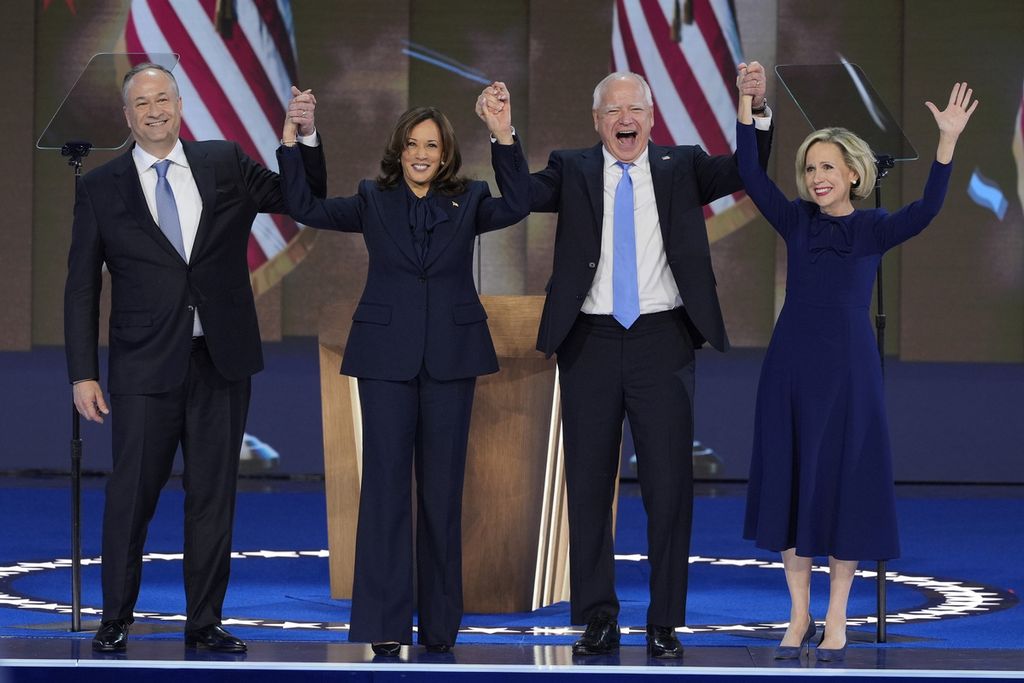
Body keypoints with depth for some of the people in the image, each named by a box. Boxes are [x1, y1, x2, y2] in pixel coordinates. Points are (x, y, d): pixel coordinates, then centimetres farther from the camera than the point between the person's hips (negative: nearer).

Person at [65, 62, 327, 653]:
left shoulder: (225, 164, 8)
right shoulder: (101, 188, 3)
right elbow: (82, 287, 3)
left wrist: (305, 137, -8)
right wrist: (83, 374, -3)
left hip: (221, 361, 2)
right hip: (145, 366, -2)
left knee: (214, 494, 6)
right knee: (132, 494, -1)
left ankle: (205, 621, 15)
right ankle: (116, 620, 11)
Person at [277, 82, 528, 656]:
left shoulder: (468, 201, 6)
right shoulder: (374, 202, 7)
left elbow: (517, 205, -12)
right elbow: (306, 209, -1)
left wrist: (505, 138, -23)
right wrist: (291, 144, -12)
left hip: (450, 358, 1)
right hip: (388, 356, 0)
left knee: (443, 485, 5)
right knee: (386, 480, -4)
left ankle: (440, 624, 13)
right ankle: (384, 623, -4)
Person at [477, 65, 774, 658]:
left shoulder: (682, 168, 7)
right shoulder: (572, 170, 7)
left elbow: (745, 171, -5)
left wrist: (758, 109, -21)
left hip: (661, 341, -1)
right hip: (590, 342, 1)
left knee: (669, 485, 1)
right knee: (589, 485, 6)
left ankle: (666, 625, 9)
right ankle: (598, 621, 16)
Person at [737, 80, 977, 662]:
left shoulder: (875, 228, -1)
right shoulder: (796, 221, 5)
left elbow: (926, 209, -19)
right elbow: (751, 175, -6)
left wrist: (948, 141, -29)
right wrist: (746, 106, -15)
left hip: (849, 367, -2)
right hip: (792, 365, 2)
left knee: (843, 483, 1)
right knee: (790, 481, 4)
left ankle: (837, 620, 11)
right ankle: (799, 615, 14)